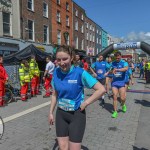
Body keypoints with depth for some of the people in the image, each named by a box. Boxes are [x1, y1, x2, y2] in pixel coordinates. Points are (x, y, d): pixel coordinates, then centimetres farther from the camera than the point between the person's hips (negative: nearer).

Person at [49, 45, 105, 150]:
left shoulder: (80, 72, -19)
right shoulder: (56, 72, -5)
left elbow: (101, 89, -18)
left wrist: (85, 103, -17)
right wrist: (51, 112, 9)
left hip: (77, 114, -4)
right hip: (61, 114, 4)